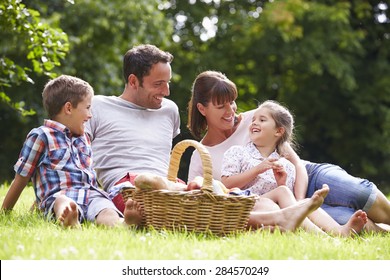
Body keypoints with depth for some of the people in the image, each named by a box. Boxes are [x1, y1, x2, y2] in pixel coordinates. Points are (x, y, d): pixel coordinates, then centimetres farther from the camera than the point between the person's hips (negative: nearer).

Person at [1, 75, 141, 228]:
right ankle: (68, 220, -77)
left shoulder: (84, 139, 32)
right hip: (59, 197, -4)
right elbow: (21, 179, 13)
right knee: (64, 204, -42)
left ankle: (123, 223, -67)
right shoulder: (40, 136, 11)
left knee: (106, 211, -33)